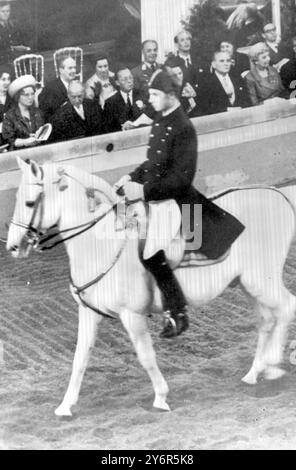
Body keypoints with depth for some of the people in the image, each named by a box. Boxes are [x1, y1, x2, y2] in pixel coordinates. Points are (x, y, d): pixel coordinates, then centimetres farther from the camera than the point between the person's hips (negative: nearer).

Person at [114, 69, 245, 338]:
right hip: (151, 193, 10)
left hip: (176, 200, -10)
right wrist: (132, 177, 4)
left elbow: (182, 177, -22)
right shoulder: (160, 121, 10)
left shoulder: (183, 128, -18)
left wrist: (145, 191, -26)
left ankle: (178, 311, -12)